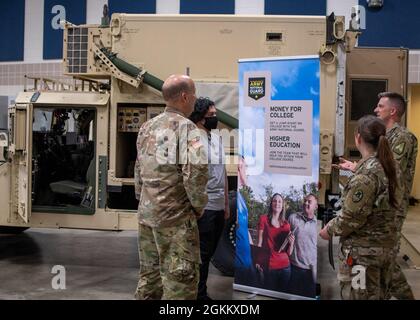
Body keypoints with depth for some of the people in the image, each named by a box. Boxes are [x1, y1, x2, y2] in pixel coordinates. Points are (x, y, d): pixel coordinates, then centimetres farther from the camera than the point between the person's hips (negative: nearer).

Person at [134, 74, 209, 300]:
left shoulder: (147, 128, 11)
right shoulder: (185, 127, -12)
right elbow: (195, 171, -23)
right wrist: (199, 205, -9)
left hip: (146, 214, 8)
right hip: (176, 216, -8)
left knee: (150, 275, 17)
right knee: (180, 279, -1)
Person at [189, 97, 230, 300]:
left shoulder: (218, 139, 15)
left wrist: (226, 203, 18)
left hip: (218, 207, 8)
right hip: (203, 207, -8)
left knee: (208, 252, 15)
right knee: (202, 254, 1)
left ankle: (199, 290, 26)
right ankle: (200, 294, 12)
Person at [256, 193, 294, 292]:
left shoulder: (286, 224, 10)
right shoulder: (264, 219, 2)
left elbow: (289, 252, 10)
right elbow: (259, 243, -3)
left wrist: (291, 243, -10)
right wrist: (257, 262, -15)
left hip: (285, 266, 3)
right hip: (268, 266, -3)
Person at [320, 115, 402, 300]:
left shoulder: (366, 173, -23)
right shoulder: (391, 166, 3)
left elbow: (352, 217, -23)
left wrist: (329, 230, -5)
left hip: (363, 251, -8)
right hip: (386, 246, 8)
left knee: (359, 296, 3)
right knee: (378, 295, 20)